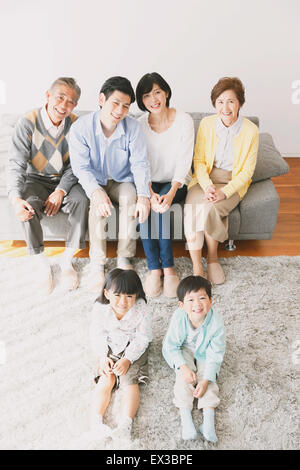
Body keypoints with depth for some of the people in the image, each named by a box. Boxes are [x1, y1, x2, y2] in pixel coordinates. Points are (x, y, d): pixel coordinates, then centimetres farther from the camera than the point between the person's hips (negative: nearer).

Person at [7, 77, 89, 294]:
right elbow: (16, 165, -18)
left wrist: (61, 191, -22)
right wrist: (16, 198, -35)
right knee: (28, 208, -32)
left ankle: (67, 260, -13)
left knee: (82, 201, -29)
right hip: (36, 180, -1)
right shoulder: (28, 123, -14)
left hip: (65, 180, 2)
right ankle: (42, 263, -10)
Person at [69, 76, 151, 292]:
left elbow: (140, 164, -14)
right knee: (98, 204, -32)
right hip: (94, 183, -1)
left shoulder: (133, 127, -11)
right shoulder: (81, 127, -15)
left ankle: (125, 259, -18)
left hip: (122, 181, 1)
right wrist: (96, 191, -37)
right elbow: (81, 167, -18)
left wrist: (144, 195, -30)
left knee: (130, 199, -31)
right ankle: (97, 264, -20)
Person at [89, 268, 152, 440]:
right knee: (106, 380, -11)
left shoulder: (141, 309, -23)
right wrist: (102, 357, -17)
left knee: (130, 381, -16)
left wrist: (128, 359, -23)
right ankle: (96, 420, -12)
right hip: (111, 349, 2)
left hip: (134, 349, -2)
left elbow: (142, 338, -17)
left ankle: (126, 423, -21)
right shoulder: (100, 309, -17)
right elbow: (98, 335, -6)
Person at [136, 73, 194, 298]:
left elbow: (184, 161, -12)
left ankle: (167, 268, -21)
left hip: (176, 182, -2)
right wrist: (150, 193, -26)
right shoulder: (140, 124, -1)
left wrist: (171, 193, -28)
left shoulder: (184, 120, -6)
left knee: (161, 206, -32)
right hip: (150, 183, 2)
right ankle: (154, 268, -21)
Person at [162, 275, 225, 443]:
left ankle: (209, 418, -13)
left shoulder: (216, 322, -33)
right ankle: (185, 418, -16)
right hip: (184, 351, 0)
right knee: (184, 377, -19)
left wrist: (205, 380, -26)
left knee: (208, 378, -16)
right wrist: (183, 367, -28)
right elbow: (171, 346, -18)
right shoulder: (178, 319, -33)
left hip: (205, 353, 1)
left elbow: (215, 354, -23)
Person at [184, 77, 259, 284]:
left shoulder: (250, 130, -8)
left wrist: (224, 191, -20)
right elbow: (198, 160, 1)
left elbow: (247, 171, -5)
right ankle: (197, 269, -19)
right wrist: (207, 186, -17)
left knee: (208, 209, -31)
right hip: (206, 178, 2)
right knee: (192, 209, -28)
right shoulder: (207, 123, -2)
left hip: (234, 183, -2)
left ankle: (212, 257, -4)